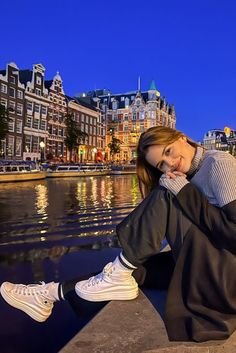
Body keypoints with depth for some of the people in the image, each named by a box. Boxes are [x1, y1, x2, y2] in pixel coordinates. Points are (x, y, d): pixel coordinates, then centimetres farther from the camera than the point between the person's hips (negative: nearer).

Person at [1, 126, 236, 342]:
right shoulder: (193, 175, 12)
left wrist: (184, 191, -20)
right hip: (202, 265, 7)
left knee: (166, 195, -18)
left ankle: (118, 276, -10)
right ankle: (49, 294, 10)